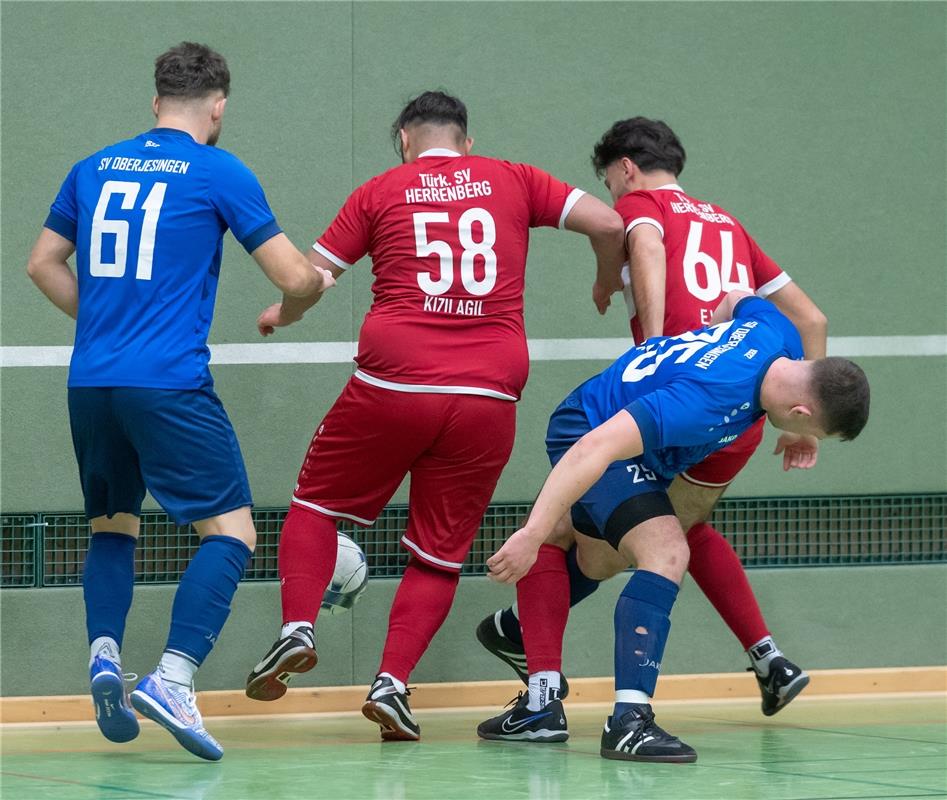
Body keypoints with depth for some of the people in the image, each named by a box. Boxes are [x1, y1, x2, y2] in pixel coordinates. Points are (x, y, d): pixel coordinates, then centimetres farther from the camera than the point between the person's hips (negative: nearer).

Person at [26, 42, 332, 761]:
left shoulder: (95, 169, 13)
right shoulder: (219, 173, 0)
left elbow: (43, 263, 21)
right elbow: (295, 276, 1)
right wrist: (317, 280, 23)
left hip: (90, 383, 5)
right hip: (169, 384, -5)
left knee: (113, 527, 21)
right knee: (231, 533, -1)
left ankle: (104, 651, -2)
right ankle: (173, 680, -18)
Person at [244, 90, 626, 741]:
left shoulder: (382, 191, 9)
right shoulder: (513, 181, 12)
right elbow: (607, 223, 6)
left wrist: (282, 315, 31)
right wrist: (608, 281, 26)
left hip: (394, 384, -1)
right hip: (490, 395, 1)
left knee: (318, 502, 18)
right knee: (440, 552, 12)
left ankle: (298, 626, -1)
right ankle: (392, 681, -2)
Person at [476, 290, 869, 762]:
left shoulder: (780, 335, -13)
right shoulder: (706, 401, -38)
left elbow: (737, 300, 12)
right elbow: (597, 447, -43)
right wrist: (533, 534, -47)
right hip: (589, 435, -11)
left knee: (599, 562, 26)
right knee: (666, 553, -27)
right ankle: (628, 723, -30)